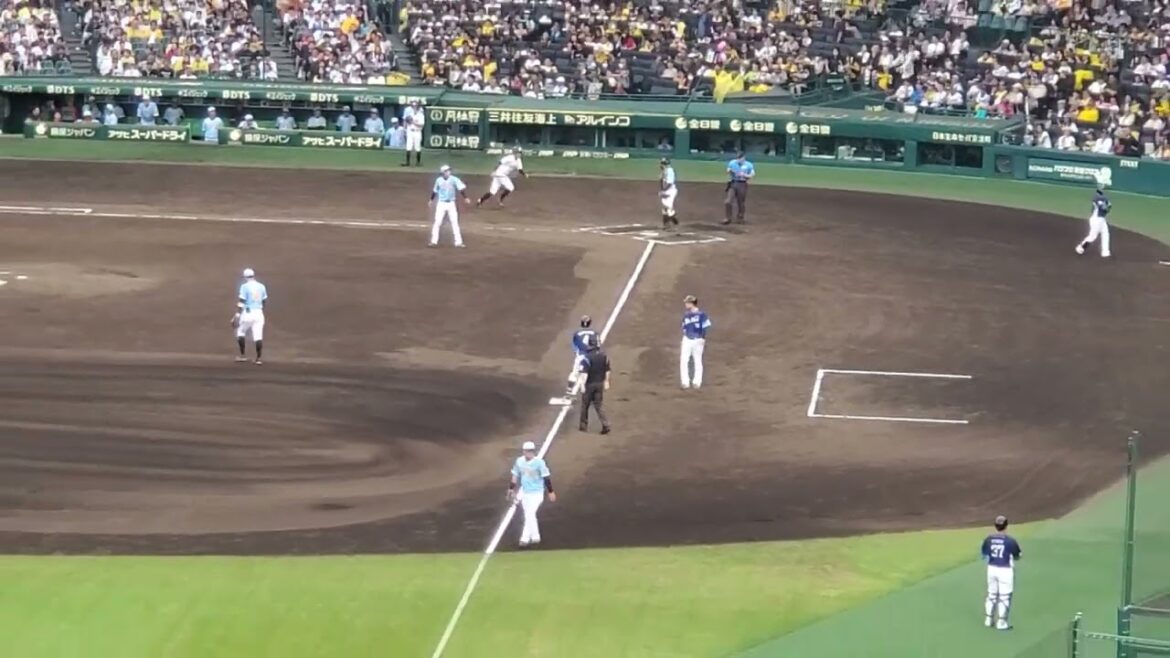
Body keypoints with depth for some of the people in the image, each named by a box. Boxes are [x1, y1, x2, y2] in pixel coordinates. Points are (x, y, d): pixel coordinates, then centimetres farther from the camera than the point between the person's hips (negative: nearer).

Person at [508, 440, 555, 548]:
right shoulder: (519, 461, 0)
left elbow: (546, 477, -11)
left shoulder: (539, 462, -16)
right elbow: (515, 476, 11)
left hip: (536, 492, -6)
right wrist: (511, 489, 8)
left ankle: (525, 539, -10)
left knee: (529, 515, -13)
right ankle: (535, 537, 23)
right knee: (529, 515, 11)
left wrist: (551, 492, -9)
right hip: (524, 491, 6)